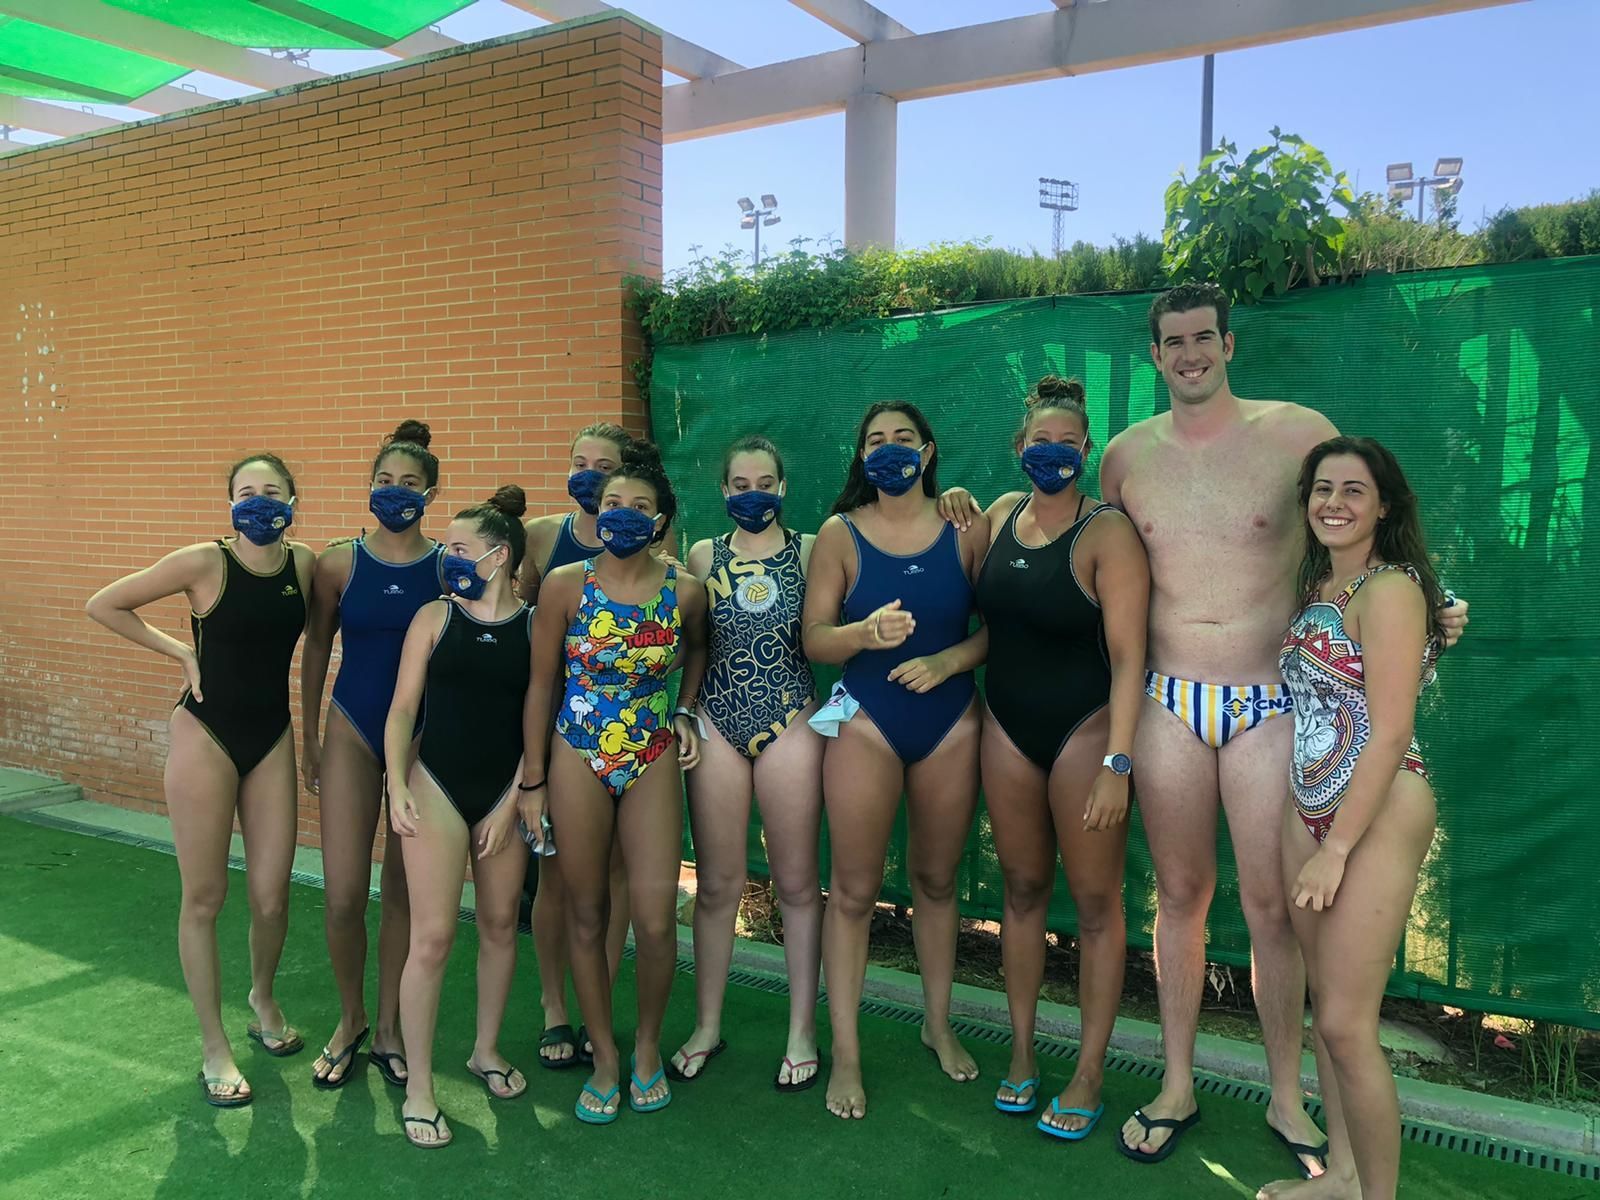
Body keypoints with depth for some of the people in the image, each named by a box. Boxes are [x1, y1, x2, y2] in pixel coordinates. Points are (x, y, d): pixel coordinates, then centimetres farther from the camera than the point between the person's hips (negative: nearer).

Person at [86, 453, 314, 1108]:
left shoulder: (304, 563, -1)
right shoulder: (204, 562, -13)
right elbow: (103, 605, -5)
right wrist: (180, 651, -6)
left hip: (272, 739, 4)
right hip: (206, 736, -3)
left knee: (271, 895, 6)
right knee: (204, 897, 4)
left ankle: (263, 997, 37)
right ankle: (214, 1049, 19)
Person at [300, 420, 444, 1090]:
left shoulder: (450, 567, -3)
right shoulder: (339, 563, -1)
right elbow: (316, 649, 7)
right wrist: (309, 738, 8)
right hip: (353, 734, 0)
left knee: (403, 892, 8)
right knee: (343, 895, -2)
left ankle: (388, 1029, 26)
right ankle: (349, 1020, 23)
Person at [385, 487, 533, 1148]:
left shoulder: (536, 626, -2)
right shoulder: (434, 617, 0)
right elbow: (402, 708, 2)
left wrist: (514, 801, -4)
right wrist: (397, 787, -7)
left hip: (505, 794, 1)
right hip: (436, 786, -1)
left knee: (500, 924, 12)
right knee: (432, 936, -5)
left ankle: (486, 1050, 33)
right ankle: (418, 1088, 8)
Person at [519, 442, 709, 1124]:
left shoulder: (684, 591, -5)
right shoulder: (564, 585, -8)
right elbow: (541, 685, -2)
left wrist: (685, 713, 6)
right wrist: (533, 781, -1)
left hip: (653, 761, 1)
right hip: (577, 760, 0)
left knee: (656, 921, -4)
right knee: (586, 916, 8)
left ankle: (648, 1045, 23)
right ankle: (605, 1059, 25)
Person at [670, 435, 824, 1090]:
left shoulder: (811, 550, 3)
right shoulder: (703, 556, 8)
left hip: (791, 723, -1)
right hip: (718, 724, 2)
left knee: (796, 883, 5)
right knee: (716, 884, 8)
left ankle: (802, 1031, 19)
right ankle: (707, 1026, 25)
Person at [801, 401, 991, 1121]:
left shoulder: (967, 529, 1)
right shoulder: (840, 534, -1)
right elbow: (814, 640, -4)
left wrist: (948, 660, -16)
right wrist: (865, 633, -24)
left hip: (950, 724, 2)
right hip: (866, 723, -1)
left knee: (937, 879, 14)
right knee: (853, 890, 1)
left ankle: (938, 1023, 34)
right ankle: (845, 1054, 13)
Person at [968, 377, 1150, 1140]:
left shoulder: (1107, 533, -14)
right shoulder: (1001, 514, 4)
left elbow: (1127, 656, -19)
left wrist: (1117, 763, -24)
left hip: (1085, 727, -5)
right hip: (1009, 727, 5)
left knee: (1095, 901, 3)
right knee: (1023, 888, 13)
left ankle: (1090, 1074, 17)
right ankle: (1020, 1054, 27)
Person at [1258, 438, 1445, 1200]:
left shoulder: (1389, 590, -14)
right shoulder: (1315, 587, 11)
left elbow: (1390, 731, -18)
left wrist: (1336, 850, -18)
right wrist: (1311, 831, 6)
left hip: (1377, 814, -8)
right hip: (1308, 807, 8)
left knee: (1346, 1024, -5)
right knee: (1324, 1004, 16)